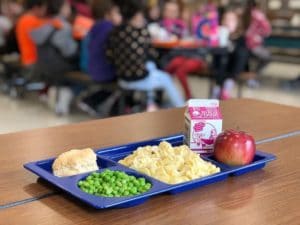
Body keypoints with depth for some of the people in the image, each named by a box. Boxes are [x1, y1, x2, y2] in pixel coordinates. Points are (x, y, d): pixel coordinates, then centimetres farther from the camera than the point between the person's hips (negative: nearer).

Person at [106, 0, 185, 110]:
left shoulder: (115, 32, -4)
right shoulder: (141, 31, -15)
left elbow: (110, 56, 1)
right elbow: (151, 54, -2)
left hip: (122, 80, 5)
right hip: (140, 80, -5)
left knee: (150, 66, 35)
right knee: (165, 78, 26)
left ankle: (150, 105, 42)